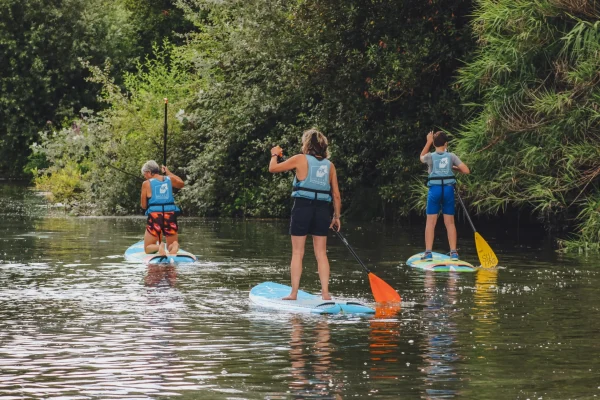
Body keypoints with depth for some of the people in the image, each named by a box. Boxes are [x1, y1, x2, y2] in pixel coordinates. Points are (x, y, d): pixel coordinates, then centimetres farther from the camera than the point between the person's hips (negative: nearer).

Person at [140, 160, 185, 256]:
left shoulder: (146, 184, -2)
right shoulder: (170, 179, 8)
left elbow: (144, 206, 3)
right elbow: (181, 184, 31)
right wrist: (169, 173, 35)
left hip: (154, 216, -3)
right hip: (170, 215, 3)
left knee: (148, 249, 11)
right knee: (172, 245, 18)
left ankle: (158, 247, -25)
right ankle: (174, 246, -20)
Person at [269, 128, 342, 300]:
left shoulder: (300, 159, -2)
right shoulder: (330, 165, 8)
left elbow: (273, 168, 5)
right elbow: (336, 195, 8)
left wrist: (275, 154, 25)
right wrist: (336, 217, 18)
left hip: (302, 207, -3)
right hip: (322, 210, 3)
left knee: (297, 252, 2)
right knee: (321, 253, 7)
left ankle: (294, 293, 2)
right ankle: (325, 293, 1)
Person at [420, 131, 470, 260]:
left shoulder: (430, 156, 0)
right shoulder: (451, 156, 0)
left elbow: (422, 157, 25)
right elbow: (466, 170, -3)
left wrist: (428, 142, 25)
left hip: (434, 189, -1)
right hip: (449, 189, 1)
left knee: (431, 222, 3)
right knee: (450, 222, 7)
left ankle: (428, 253, -1)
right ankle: (453, 252, 5)